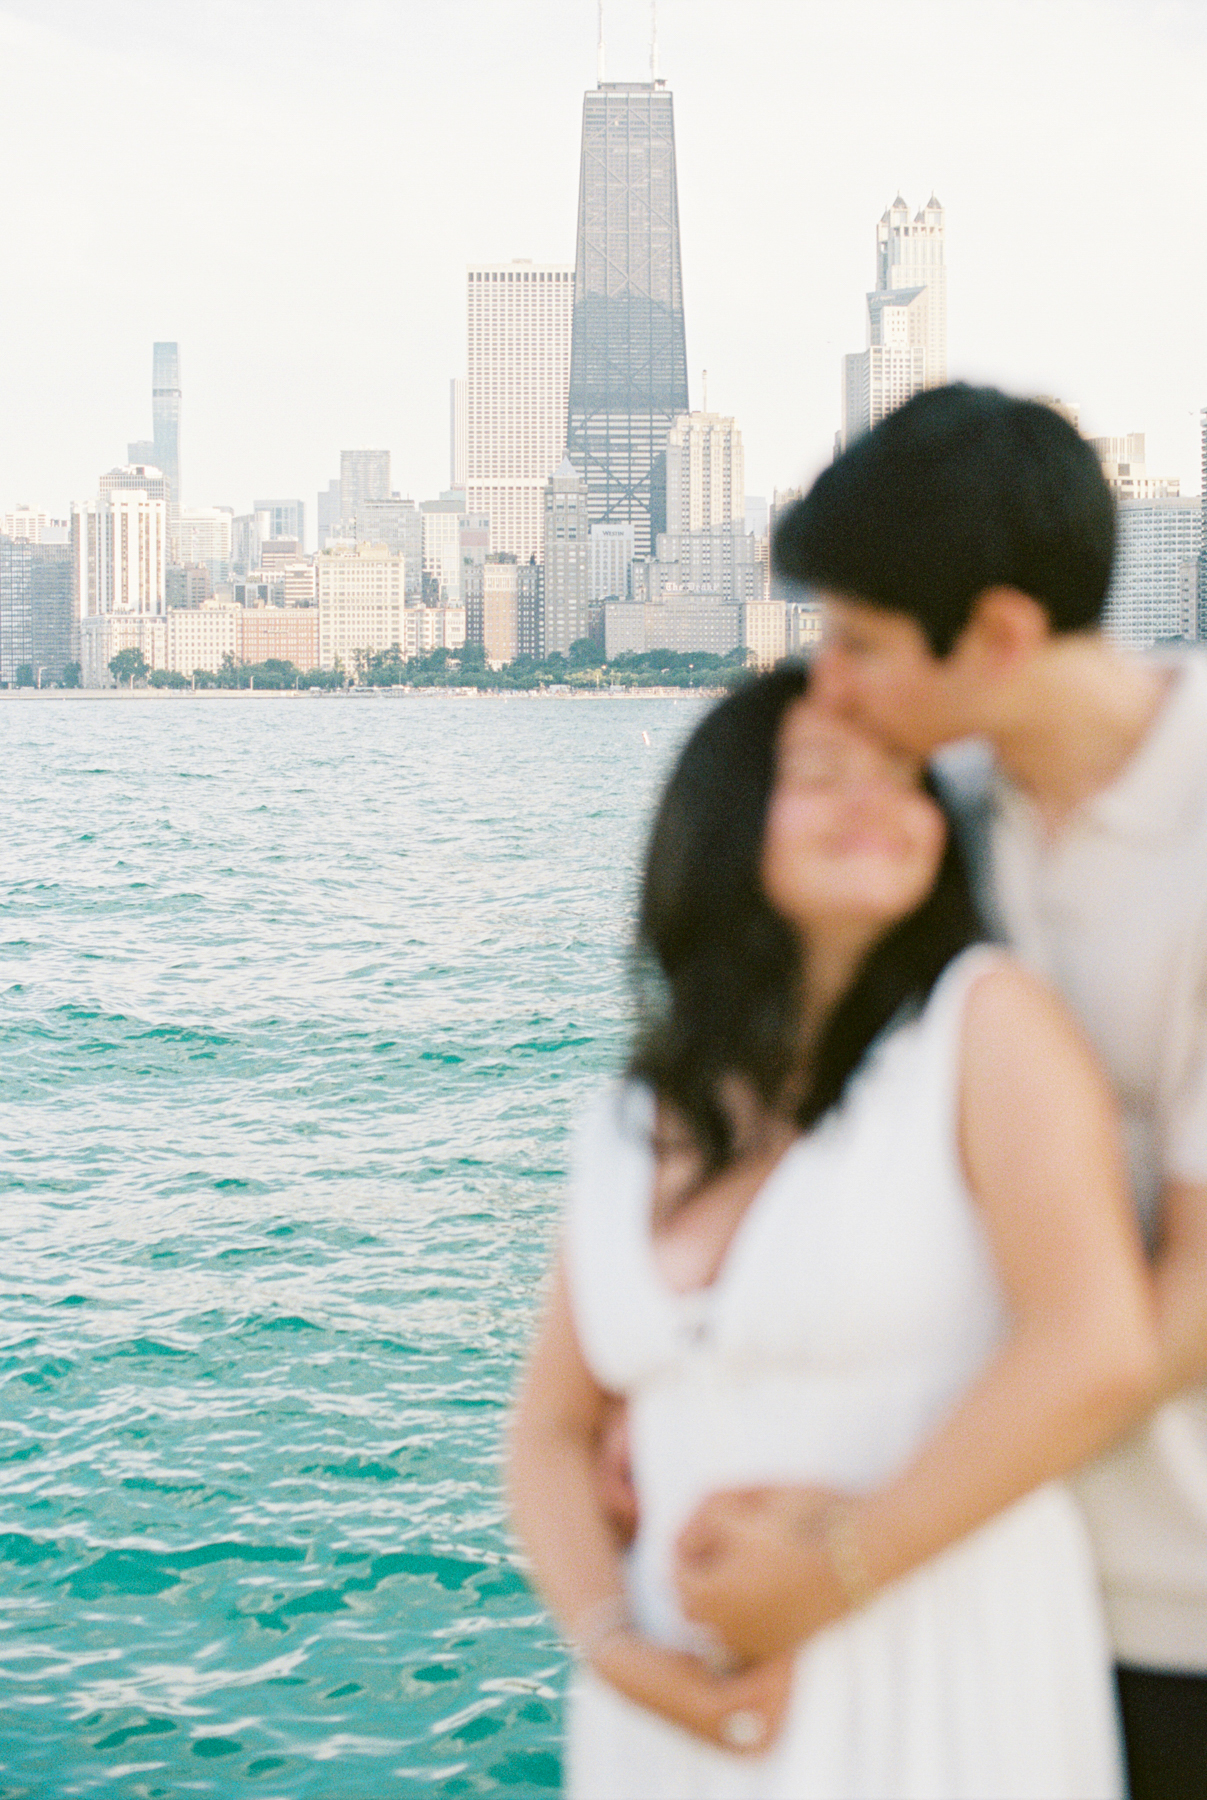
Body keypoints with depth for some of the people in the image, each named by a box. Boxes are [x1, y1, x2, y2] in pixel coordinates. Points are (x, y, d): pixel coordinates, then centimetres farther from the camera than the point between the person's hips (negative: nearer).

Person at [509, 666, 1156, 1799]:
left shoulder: (985, 1021, -7)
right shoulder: (632, 1133, 8)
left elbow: (1099, 1352, -18)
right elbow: (555, 1432, 10)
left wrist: (834, 1575, -15)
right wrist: (618, 1649, -8)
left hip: (945, 1708, -4)